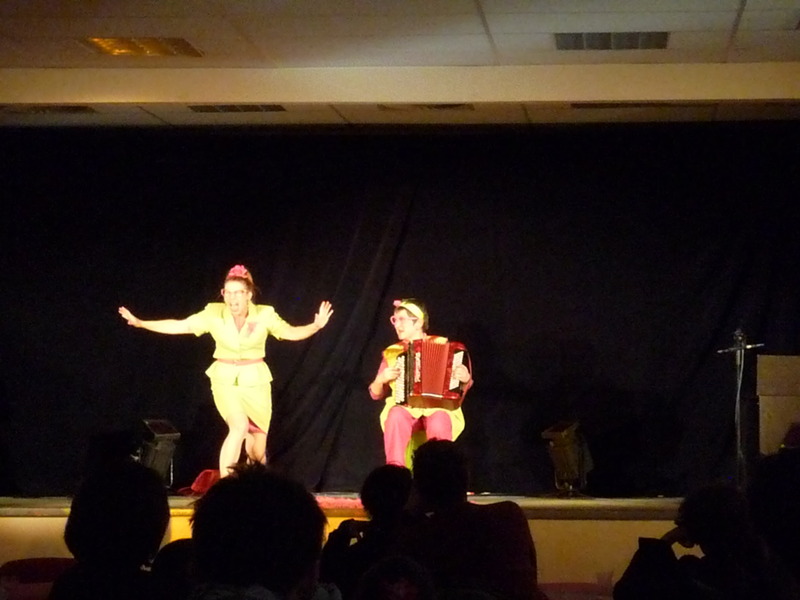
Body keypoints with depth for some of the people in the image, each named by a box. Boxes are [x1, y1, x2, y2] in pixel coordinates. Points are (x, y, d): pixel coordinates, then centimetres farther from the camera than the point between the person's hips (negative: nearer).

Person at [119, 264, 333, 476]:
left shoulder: (264, 314, -9)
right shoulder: (214, 313, -9)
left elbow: (292, 332, -9)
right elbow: (179, 326, -5)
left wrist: (316, 326, -28)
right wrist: (139, 323, -11)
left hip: (255, 381, 1)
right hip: (225, 380, -1)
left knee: (257, 450, 7)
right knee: (239, 426, -28)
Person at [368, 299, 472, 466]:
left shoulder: (441, 345, 7)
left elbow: (460, 389, 10)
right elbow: (377, 394, 15)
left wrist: (465, 379, -14)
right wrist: (381, 379, -7)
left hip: (438, 407, -1)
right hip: (405, 408, 2)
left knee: (438, 424, -37)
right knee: (396, 416, -35)